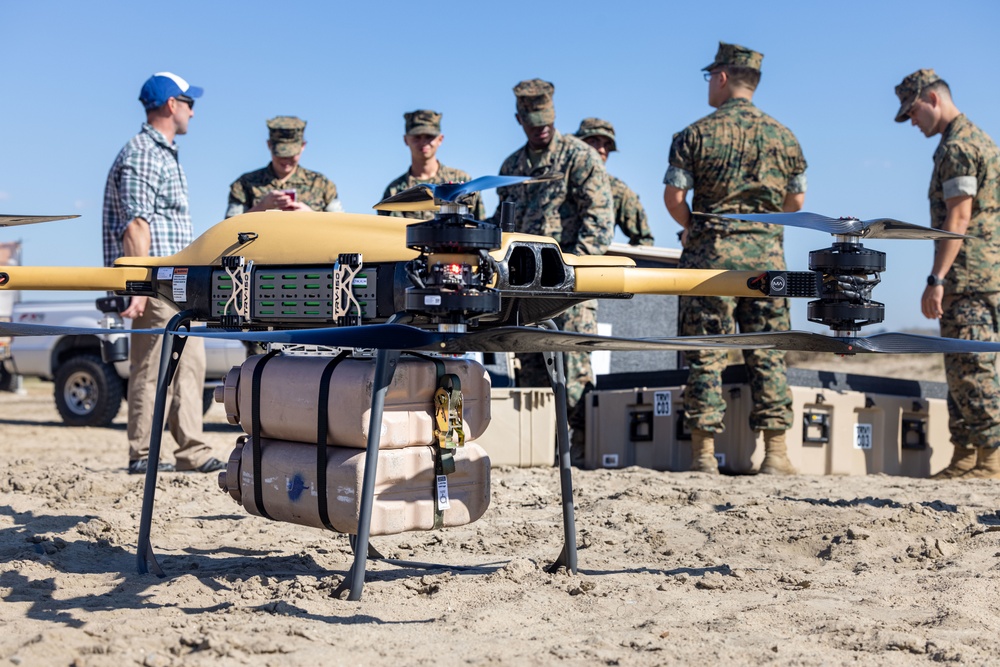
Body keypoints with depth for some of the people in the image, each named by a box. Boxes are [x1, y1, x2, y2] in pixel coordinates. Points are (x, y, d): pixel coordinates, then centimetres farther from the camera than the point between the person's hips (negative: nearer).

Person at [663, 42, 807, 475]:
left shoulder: (696, 134, -3)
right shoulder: (783, 136, 7)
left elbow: (673, 196, -5)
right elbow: (796, 201, 10)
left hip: (710, 252, -3)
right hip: (766, 253, 3)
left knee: (706, 355, 1)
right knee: (766, 353, 6)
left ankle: (704, 453, 0)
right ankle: (775, 452, 6)